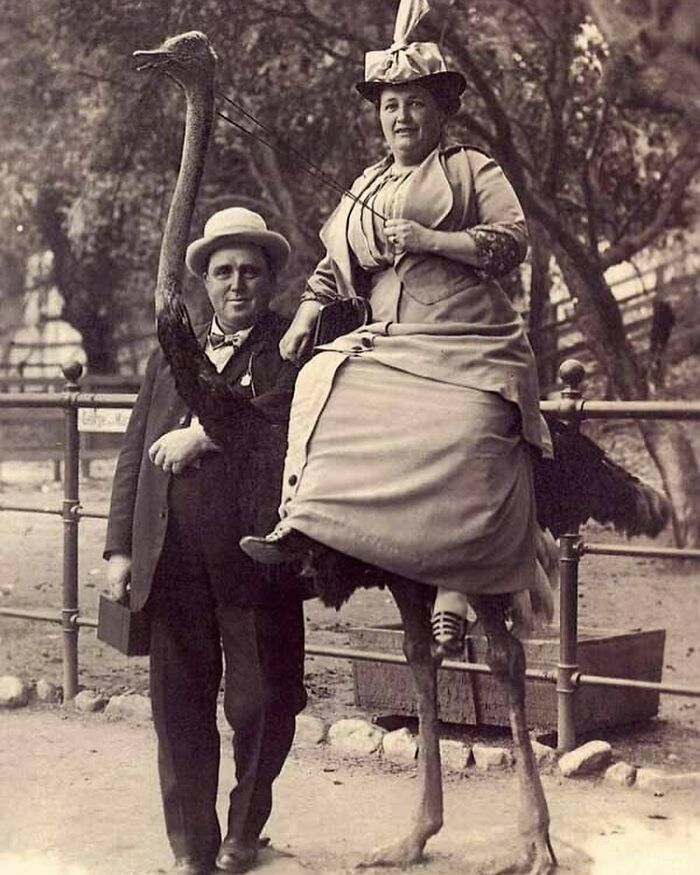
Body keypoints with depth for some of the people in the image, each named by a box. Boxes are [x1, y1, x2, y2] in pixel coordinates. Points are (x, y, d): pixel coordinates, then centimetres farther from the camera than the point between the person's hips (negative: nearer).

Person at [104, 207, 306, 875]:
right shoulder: (171, 355, 17)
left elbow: (289, 413, -16)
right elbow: (134, 453, 14)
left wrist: (204, 433, -13)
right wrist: (121, 547, 7)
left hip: (256, 561, -3)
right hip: (172, 561, 4)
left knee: (261, 705, 5)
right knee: (179, 706, 8)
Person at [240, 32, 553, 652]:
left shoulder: (470, 168, 9)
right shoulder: (367, 188, 24)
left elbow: (512, 241, -4)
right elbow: (336, 263, 27)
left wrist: (431, 239, -13)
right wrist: (306, 315, 10)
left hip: (468, 345, -5)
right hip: (388, 342, 5)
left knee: (465, 444, -27)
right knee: (323, 382, -21)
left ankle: (453, 593, -23)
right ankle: (300, 524, -23)